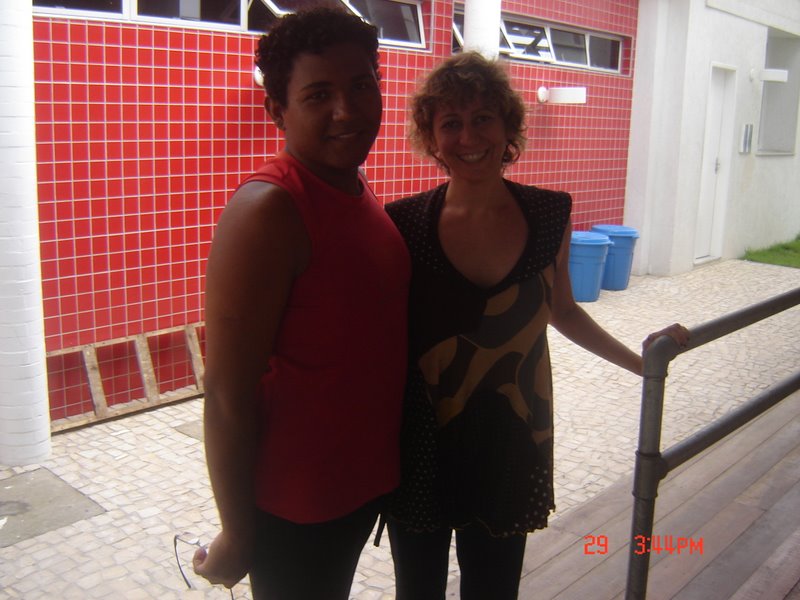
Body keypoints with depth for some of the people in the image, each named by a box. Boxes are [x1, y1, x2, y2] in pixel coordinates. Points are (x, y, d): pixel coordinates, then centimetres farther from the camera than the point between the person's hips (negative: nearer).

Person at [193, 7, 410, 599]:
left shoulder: (357, 191, 3)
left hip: (365, 479, 8)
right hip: (297, 505, -8)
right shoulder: (267, 210, -23)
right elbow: (227, 393, -22)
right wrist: (237, 535, -15)